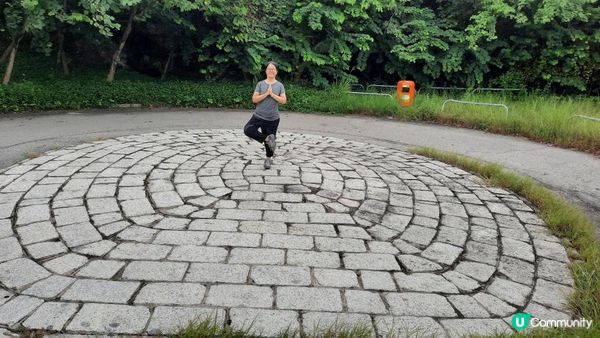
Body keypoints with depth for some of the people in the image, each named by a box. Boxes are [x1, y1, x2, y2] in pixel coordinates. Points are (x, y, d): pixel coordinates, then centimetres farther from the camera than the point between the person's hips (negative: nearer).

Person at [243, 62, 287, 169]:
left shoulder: (280, 85, 1)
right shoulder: (260, 84, 1)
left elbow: (284, 101, -8)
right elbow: (254, 99, -7)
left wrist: (272, 94, -16)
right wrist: (266, 93, -17)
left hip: (273, 118, -1)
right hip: (259, 116, 1)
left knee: (270, 138, 8)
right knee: (248, 130, -20)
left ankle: (269, 159, 28)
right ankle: (267, 139, -4)